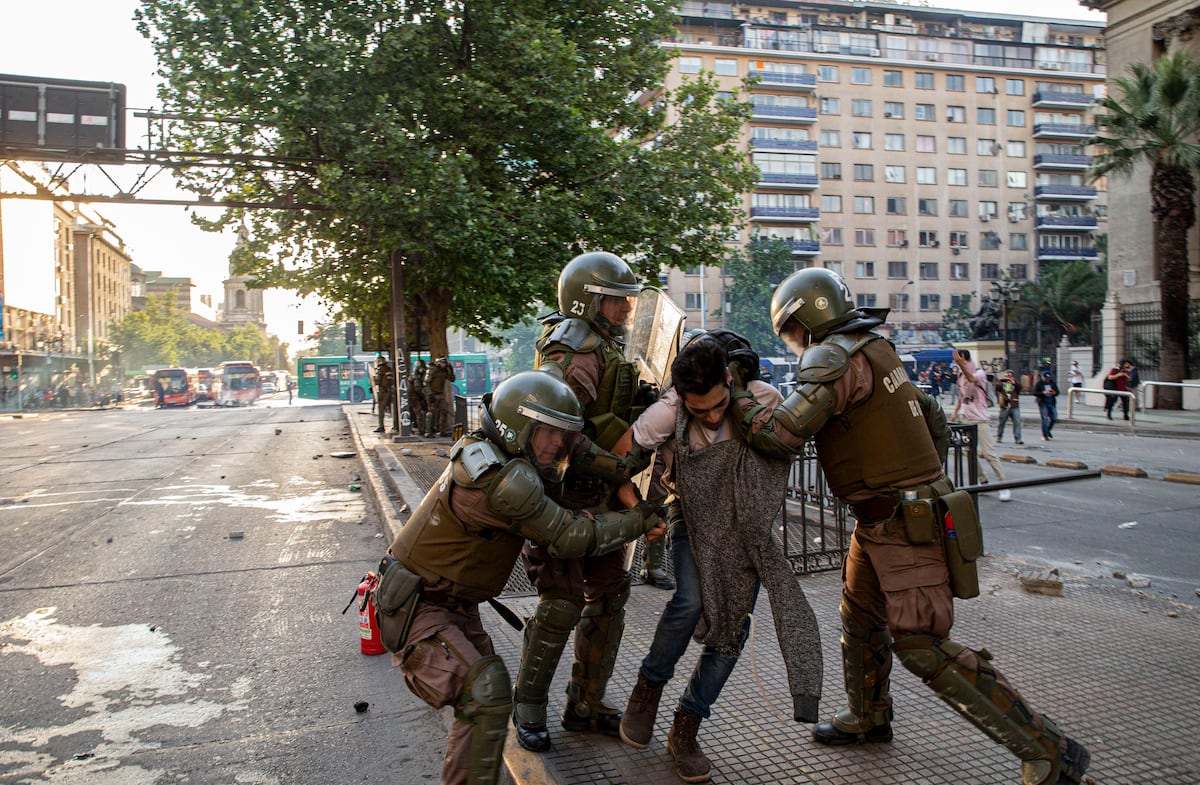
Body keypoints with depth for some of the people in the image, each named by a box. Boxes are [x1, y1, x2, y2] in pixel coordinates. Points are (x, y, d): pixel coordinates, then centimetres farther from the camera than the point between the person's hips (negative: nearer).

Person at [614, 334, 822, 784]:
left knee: (732, 625, -3)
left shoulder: (762, 398, -20)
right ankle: (648, 688, 2)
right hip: (692, 521, -2)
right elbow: (616, 460, -13)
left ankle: (685, 730, 13)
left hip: (745, 526, 2)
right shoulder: (665, 414, -23)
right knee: (691, 602, -26)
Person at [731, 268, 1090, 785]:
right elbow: (934, 420, 22)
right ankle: (868, 718, 45)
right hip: (880, 522, 10)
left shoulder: (838, 356, -17)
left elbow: (785, 432, -27)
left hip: (904, 525, -10)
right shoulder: (875, 354, 13)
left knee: (923, 647, -8)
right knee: (860, 616, 22)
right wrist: (923, 483, 28)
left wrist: (744, 411, -10)